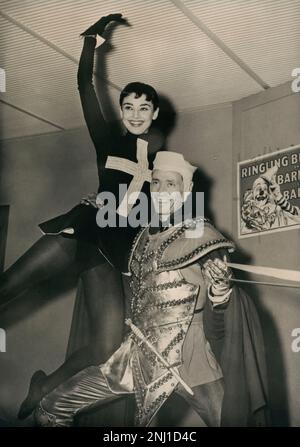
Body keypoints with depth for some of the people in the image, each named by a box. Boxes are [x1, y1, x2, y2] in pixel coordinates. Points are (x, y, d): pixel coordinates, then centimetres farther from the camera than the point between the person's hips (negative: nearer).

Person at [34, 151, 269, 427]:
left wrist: (220, 290, -31)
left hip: (186, 360, -5)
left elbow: (218, 318, -8)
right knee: (50, 412, 3)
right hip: (139, 355, 5)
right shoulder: (145, 235, 9)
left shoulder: (199, 234, -7)